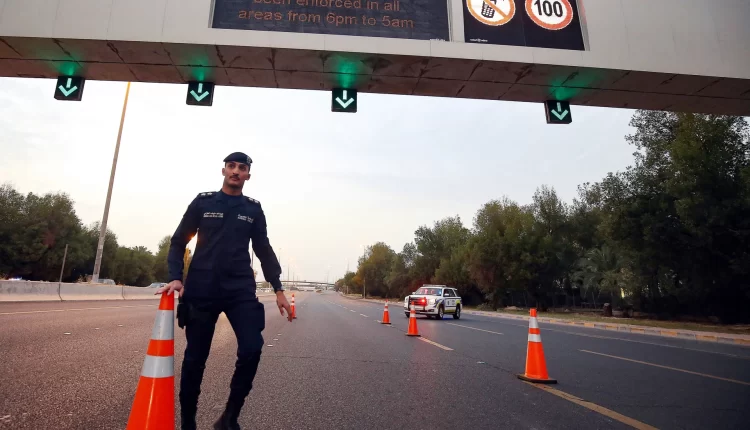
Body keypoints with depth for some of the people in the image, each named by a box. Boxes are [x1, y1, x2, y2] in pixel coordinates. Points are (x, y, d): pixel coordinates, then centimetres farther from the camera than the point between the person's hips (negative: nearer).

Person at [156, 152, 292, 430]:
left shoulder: (253, 209, 10)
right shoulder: (202, 202, 6)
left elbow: (264, 250, 12)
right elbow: (179, 242, 6)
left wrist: (278, 289, 5)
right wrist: (176, 277, -10)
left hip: (241, 290, 1)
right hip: (201, 291, 0)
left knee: (252, 349, -16)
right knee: (195, 359, 5)